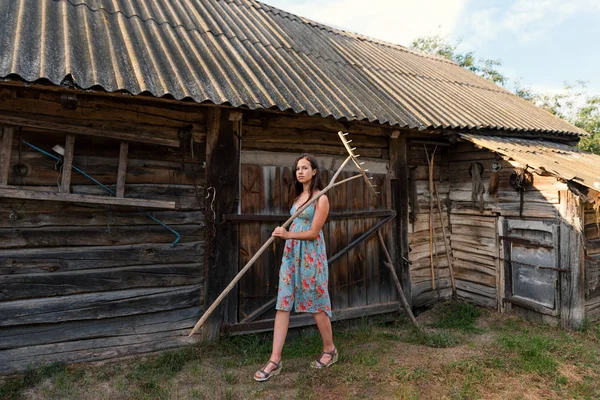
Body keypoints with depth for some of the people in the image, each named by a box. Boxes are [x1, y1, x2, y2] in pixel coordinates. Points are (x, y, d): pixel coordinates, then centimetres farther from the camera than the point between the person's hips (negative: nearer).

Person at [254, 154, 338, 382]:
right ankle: (275, 361, 5)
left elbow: (313, 233, -15)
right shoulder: (298, 196, 13)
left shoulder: (321, 198, -9)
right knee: (283, 304, 1)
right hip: (291, 253, 7)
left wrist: (288, 235, -25)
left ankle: (330, 350, 27)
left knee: (316, 303, 5)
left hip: (311, 254, -7)